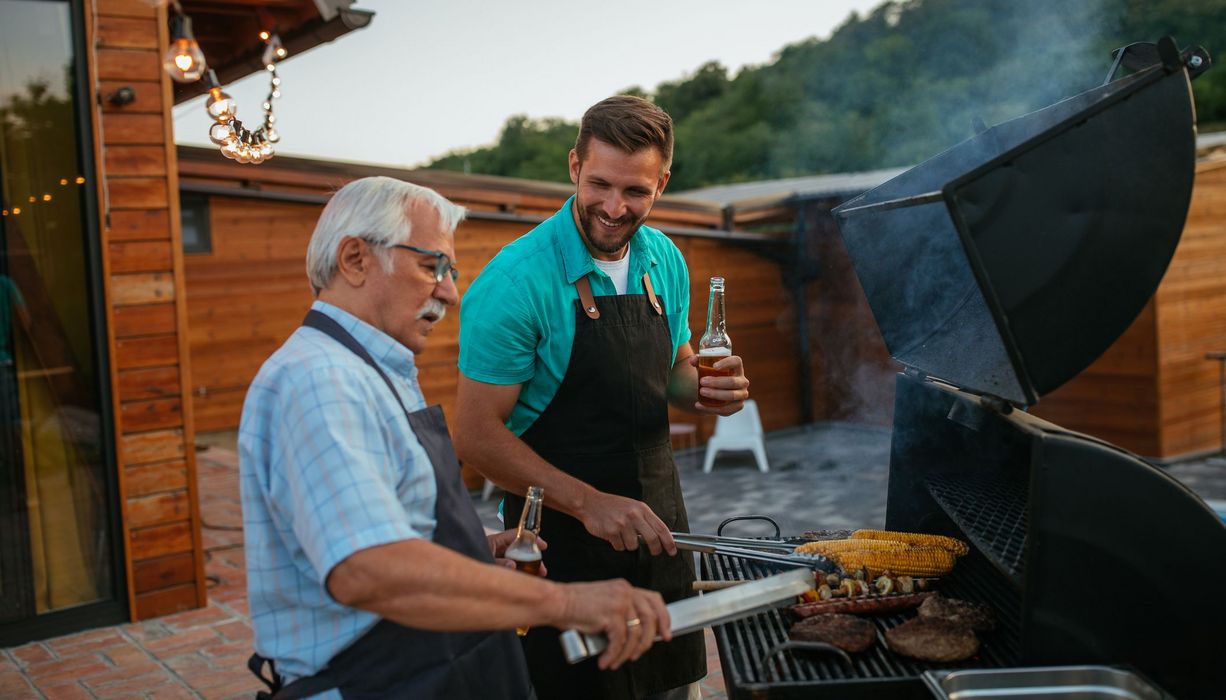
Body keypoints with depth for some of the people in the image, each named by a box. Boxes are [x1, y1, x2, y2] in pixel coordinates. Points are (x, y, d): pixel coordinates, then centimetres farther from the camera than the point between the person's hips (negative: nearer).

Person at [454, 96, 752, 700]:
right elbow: (476, 434, -19)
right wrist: (586, 501, -28)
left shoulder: (666, 262, 1)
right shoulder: (518, 279, -19)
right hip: (561, 532, -6)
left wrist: (706, 389, -7)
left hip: (656, 521, 6)